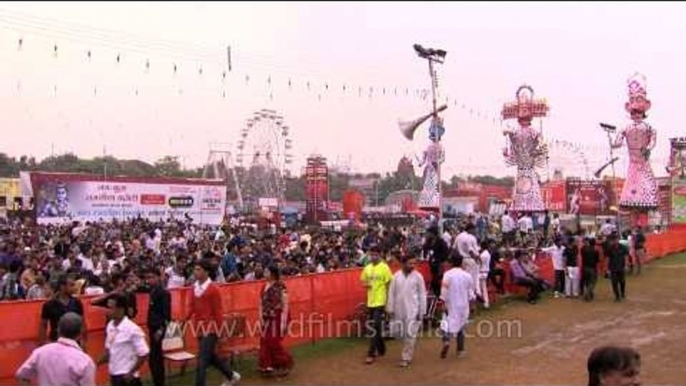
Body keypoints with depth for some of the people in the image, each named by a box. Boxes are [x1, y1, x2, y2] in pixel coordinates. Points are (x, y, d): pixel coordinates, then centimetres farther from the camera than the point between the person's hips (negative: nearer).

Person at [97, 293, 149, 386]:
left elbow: (144, 354, -17)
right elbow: (108, 351, 14)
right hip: (114, 375, 8)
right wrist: (96, 363, -2)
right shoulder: (110, 326, 4)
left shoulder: (132, 329, -19)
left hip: (127, 377, -8)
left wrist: (131, 373, -15)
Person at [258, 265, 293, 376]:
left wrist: (283, 321, -17)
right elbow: (261, 304, 11)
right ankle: (268, 366, 19)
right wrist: (261, 318, 4)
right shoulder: (265, 287, 7)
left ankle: (285, 365, 19)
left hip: (277, 318, -7)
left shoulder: (280, 286, -13)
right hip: (267, 319, 7)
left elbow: (285, 305, -14)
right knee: (265, 343, 7)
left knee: (275, 343, -1)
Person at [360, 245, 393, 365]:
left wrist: (388, 300, -11)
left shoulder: (384, 267, -10)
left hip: (380, 301, -6)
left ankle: (371, 354, -5)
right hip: (370, 301, 6)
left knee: (375, 327, -9)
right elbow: (363, 281, 17)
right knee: (375, 327, 16)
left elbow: (389, 284, -9)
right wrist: (365, 284, -6)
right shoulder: (367, 268, 7)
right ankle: (381, 349, 32)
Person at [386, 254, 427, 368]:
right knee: (401, 333, 11)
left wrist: (421, 311, -5)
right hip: (399, 310, 3)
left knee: (410, 334, -2)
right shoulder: (396, 276, 0)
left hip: (412, 310, -3)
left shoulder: (418, 276, -5)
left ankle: (406, 358, 9)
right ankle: (409, 352, 34)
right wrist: (390, 309, 0)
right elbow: (391, 293, 3)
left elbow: (422, 294, -2)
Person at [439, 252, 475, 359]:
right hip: (463, 306, 3)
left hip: (451, 306, -2)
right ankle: (460, 350, 21)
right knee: (461, 327, 15)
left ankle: (446, 341, -28)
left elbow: (444, 290, -14)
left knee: (447, 324, 1)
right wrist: (471, 300, 20)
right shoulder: (467, 276, -3)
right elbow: (471, 292, 5)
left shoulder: (447, 274, -11)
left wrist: (444, 304, -9)